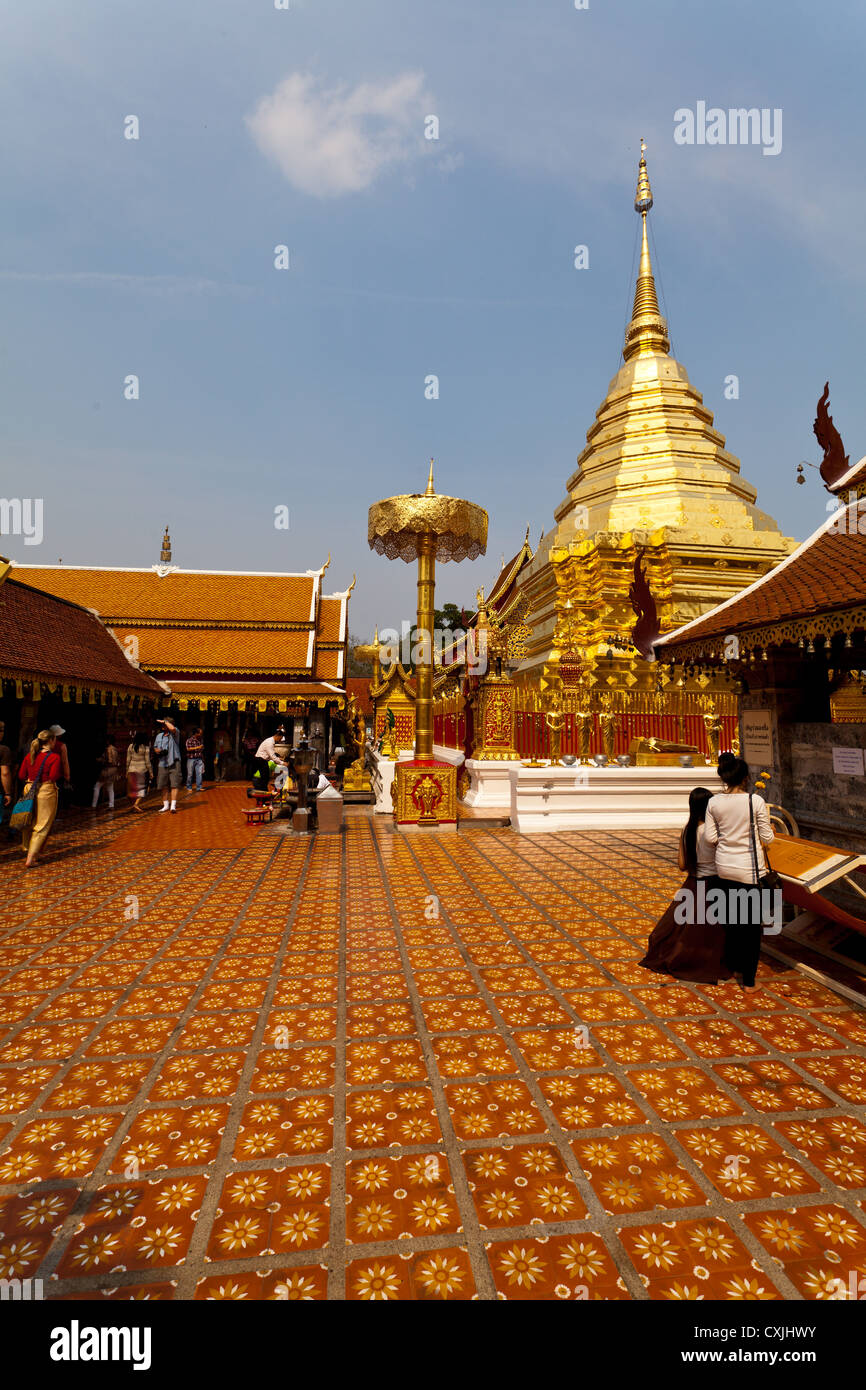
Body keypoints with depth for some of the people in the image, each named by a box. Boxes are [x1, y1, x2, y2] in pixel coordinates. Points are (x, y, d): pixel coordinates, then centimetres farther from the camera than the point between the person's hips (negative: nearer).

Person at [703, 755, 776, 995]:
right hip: (749, 869, -4)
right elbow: (767, 838, -10)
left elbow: (709, 838, -3)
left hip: (724, 867, 4)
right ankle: (749, 980, 14)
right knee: (752, 923, 8)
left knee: (731, 919, 21)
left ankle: (734, 966, 36)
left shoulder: (714, 802, -6)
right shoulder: (756, 801, -16)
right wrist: (770, 831, 13)